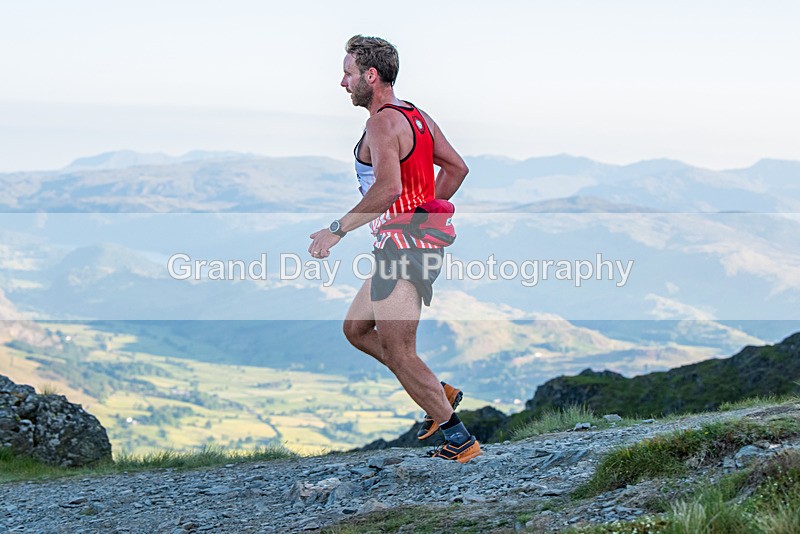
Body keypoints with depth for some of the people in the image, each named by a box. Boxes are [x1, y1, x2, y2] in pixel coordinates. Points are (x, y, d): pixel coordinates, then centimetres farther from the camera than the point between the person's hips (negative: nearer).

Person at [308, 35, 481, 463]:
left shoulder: (383, 123, -16)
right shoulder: (417, 116, 14)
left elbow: (388, 188, -29)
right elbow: (456, 168, 20)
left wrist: (337, 229, -23)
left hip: (403, 247, -10)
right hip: (422, 241, 10)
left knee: (398, 351, -6)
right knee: (356, 330, 19)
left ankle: (459, 439, -1)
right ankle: (440, 394, 19)